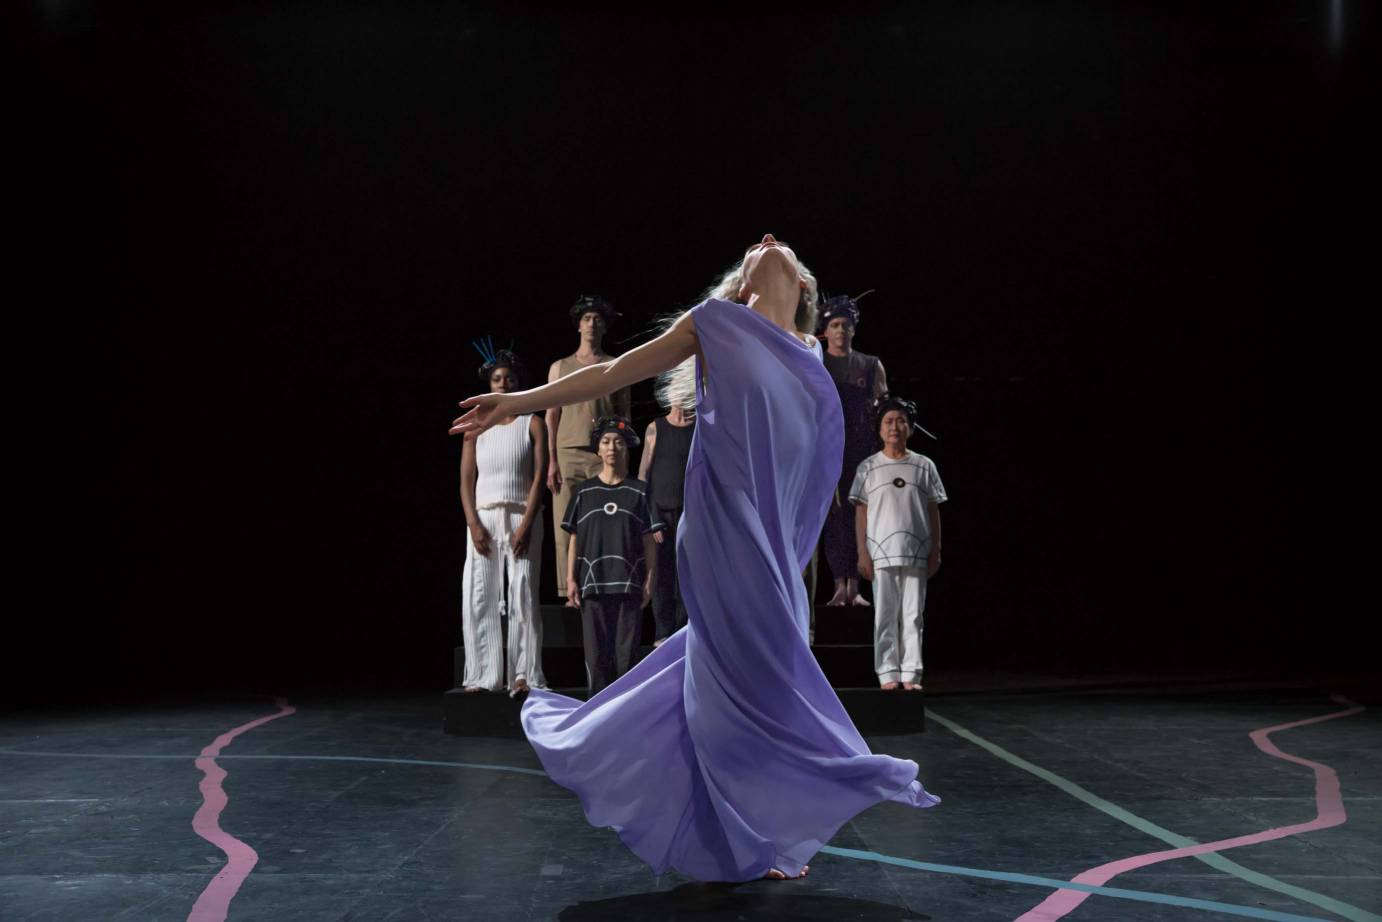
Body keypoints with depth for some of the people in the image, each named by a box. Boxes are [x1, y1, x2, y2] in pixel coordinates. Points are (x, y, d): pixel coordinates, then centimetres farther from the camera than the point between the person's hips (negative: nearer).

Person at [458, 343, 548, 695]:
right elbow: (466, 480, 6)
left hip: (522, 518, -2)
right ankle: (483, 676, 0)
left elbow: (539, 477, -2)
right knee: (478, 597, -3)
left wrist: (526, 525, -13)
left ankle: (523, 676, -8)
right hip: (483, 518, 2)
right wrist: (474, 525, -7)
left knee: (523, 596, -8)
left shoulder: (532, 424, 7)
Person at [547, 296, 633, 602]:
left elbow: (625, 416, 11)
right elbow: (552, 416, 11)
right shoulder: (560, 367, 15)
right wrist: (552, 461, 0)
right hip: (568, 453, 1)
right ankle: (570, 592, -4)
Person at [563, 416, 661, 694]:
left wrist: (649, 580, -2)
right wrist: (571, 579, 2)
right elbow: (574, 539, 9)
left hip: (628, 584, -1)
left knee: (626, 651, -2)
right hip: (592, 583, 1)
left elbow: (648, 541, 5)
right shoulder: (583, 491, 10)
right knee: (596, 651, -1)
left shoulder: (639, 492, 7)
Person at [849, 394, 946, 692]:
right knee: (885, 615, 1)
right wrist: (863, 554, -3)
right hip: (881, 553, -1)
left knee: (913, 615, 2)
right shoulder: (868, 468, 3)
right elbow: (861, 512, 3)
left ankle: (911, 673, 6)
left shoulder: (924, 466, 6)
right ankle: (888, 673, 6)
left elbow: (933, 511, 8)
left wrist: (935, 551, 3)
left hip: (916, 553, 1)